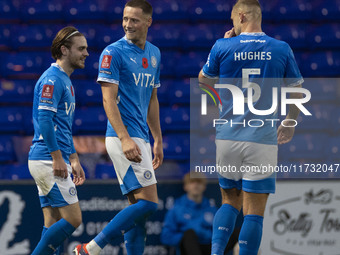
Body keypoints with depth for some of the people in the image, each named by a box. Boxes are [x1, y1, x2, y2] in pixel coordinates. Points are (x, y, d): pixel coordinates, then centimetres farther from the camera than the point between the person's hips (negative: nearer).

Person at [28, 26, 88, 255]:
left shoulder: (66, 81, 20)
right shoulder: (52, 79, -12)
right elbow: (44, 119, -20)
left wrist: (74, 159, 25)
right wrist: (57, 158, -22)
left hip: (53, 162, 10)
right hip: (48, 160, -10)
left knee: (54, 225, 6)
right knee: (72, 219, -11)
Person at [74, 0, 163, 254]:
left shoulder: (154, 53, 15)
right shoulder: (113, 52, -8)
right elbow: (109, 100, -13)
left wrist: (158, 140, 22)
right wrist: (125, 138, -23)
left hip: (141, 139, 8)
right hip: (123, 137, -8)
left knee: (138, 208, 7)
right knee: (148, 202, -15)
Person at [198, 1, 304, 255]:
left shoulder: (223, 47, -2)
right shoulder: (281, 49, -1)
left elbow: (204, 80, 17)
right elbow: (297, 93, 9)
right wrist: (290, 124, 27)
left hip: (227, 138, 2)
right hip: (262, 140, -2)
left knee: (230, 201, 18)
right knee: (254, 211, -1)